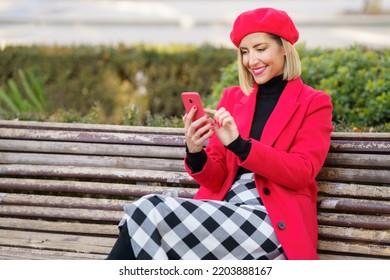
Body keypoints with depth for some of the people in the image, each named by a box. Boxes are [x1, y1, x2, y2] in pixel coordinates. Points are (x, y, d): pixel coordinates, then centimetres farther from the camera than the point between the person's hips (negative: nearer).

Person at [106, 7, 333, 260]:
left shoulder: (314, 103, 5)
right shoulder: (232, 97, 17)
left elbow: (301, 172, -10)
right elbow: (217, 180, 12)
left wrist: (239, 144, -21)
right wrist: (195, 154, -11)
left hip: (274, 225, -4)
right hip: (223, 214, 5)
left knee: (150, 212, -26)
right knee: (149, 208, -28)